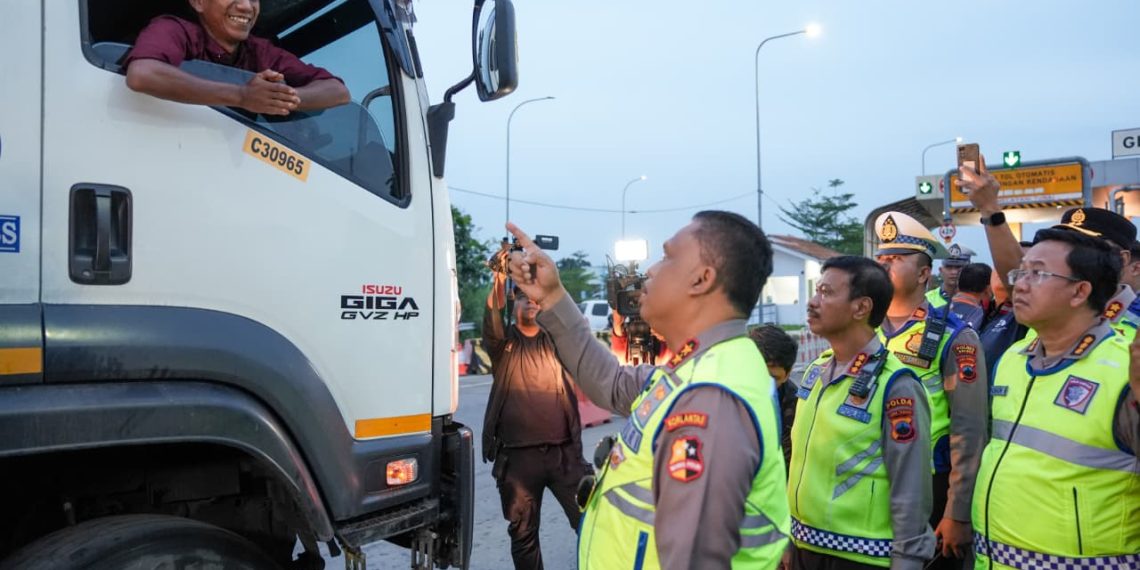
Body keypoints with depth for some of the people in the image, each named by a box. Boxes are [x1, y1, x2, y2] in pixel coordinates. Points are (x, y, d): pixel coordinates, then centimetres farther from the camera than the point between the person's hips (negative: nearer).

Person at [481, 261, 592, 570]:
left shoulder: (557, 338, 11)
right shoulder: (503, 342, 5)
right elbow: (491, 326, -16)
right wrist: (499, 280, -33)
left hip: (564, 452, 1)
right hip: (517, 456, 0)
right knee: (523, 533, 12)